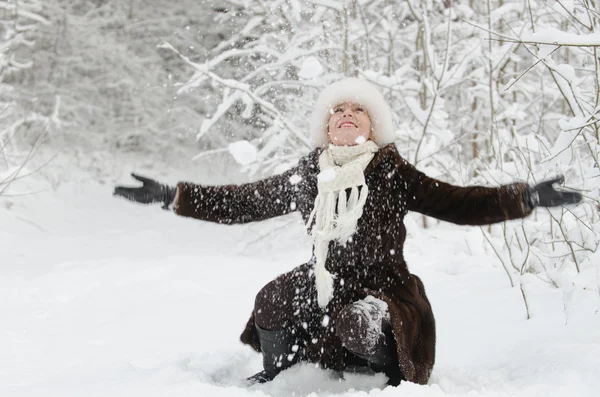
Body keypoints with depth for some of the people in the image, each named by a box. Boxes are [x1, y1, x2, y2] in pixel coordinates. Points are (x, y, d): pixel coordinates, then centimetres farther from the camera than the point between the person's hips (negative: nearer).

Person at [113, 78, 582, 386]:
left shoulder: (393, 174, -7)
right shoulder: (307, 175, 2)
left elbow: (456, 203, -11)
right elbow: (243, 202, 7)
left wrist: (525, 198, -23)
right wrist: (172, 195, 3)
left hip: (382, 288, -3)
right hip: (326, 285, 3)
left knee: (359, 324, -33)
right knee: (271, 302, -21)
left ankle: (396, 374, 3)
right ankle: (277, 375, 12)